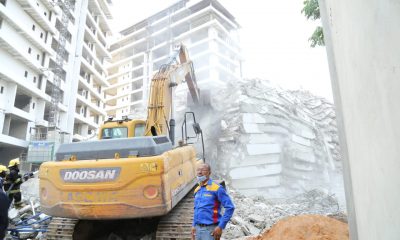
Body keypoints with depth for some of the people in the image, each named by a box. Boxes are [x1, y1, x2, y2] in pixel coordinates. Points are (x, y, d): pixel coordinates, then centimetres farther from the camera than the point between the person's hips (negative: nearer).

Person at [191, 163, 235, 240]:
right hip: (198, 229, 7)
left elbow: (230, 207, -15)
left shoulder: (216, 188, -12)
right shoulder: (197, 190, 11)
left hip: (210, 229, -7)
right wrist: (194, 225, 14)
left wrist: (220, 227, -17)